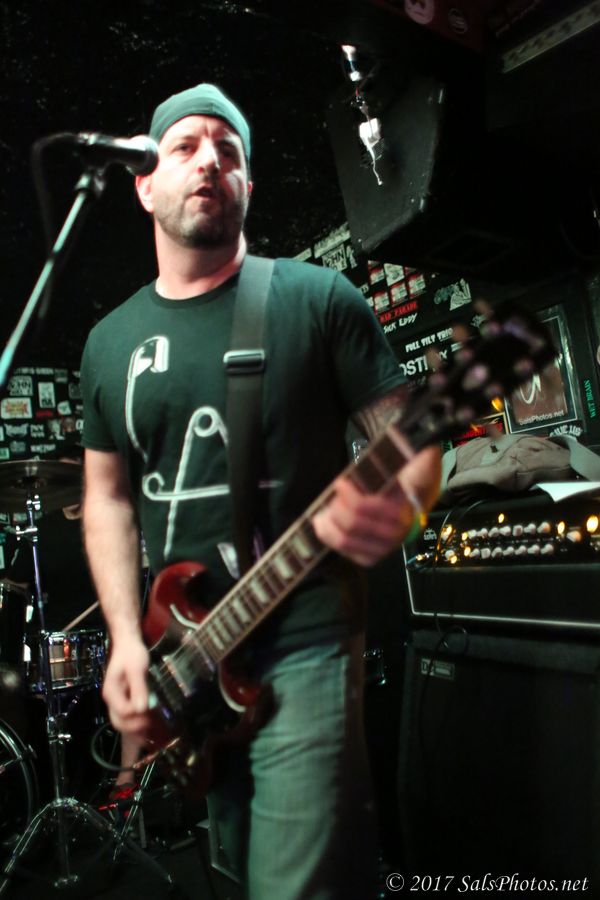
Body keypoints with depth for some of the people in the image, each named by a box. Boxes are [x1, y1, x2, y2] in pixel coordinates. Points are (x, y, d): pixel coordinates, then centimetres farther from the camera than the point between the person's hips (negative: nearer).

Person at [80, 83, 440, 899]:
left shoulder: (318, 299, -4)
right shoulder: (111, 341, 8)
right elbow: (107, 493, 12)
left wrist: (395, 506, -27)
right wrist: (126, 637, 1)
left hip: (304, 643, -4)